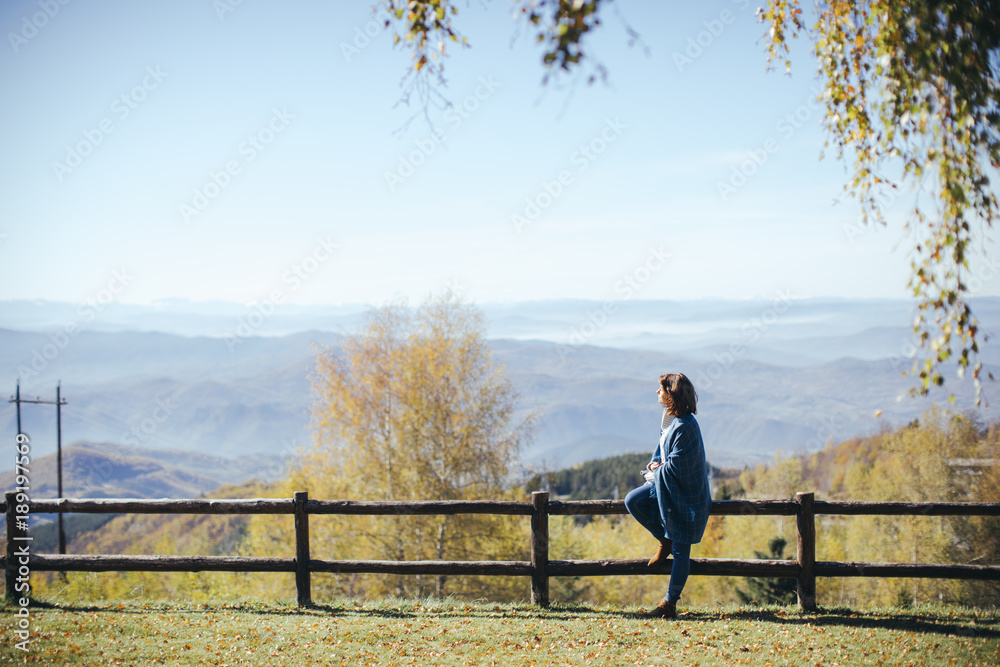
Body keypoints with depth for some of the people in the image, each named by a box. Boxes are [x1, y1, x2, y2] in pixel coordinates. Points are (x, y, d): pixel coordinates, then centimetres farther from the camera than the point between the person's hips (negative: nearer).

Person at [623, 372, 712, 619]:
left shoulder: (685, 427, -26)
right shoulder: (669, 419, 4)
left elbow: (675, 466, -25)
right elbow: (662, 448, 18)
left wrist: (658, 469, -6)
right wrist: (655, 462, -2)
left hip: (685, 495, -9)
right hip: (666, 487, 9)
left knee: (680, 551, -1)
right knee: (632, 501, -5)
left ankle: (670, 603, 4)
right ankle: (665, 540, 13)